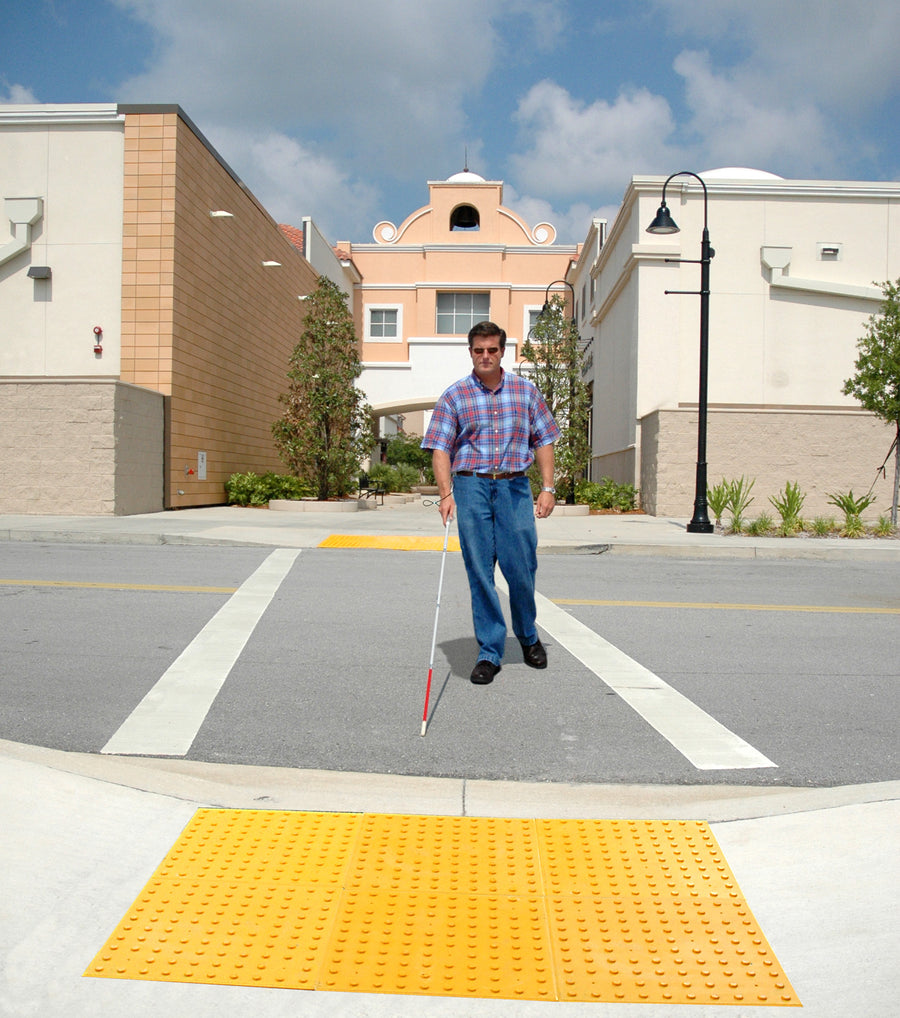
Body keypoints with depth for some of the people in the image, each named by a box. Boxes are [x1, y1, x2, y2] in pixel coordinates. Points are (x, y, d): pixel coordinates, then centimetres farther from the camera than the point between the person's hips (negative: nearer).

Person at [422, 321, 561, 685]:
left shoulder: (526, 391, 11)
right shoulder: (455, 396, 5)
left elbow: (543, 441, 13)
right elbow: (440, 448, 0)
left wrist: (548, 487, 3)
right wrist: (446, 494, -12)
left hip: (515, 487, 1)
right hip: (471, 487, -1)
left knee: (522, 569, 1)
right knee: (480, 573, 0)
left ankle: (528, 637, 27)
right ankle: (489, 652, 9)